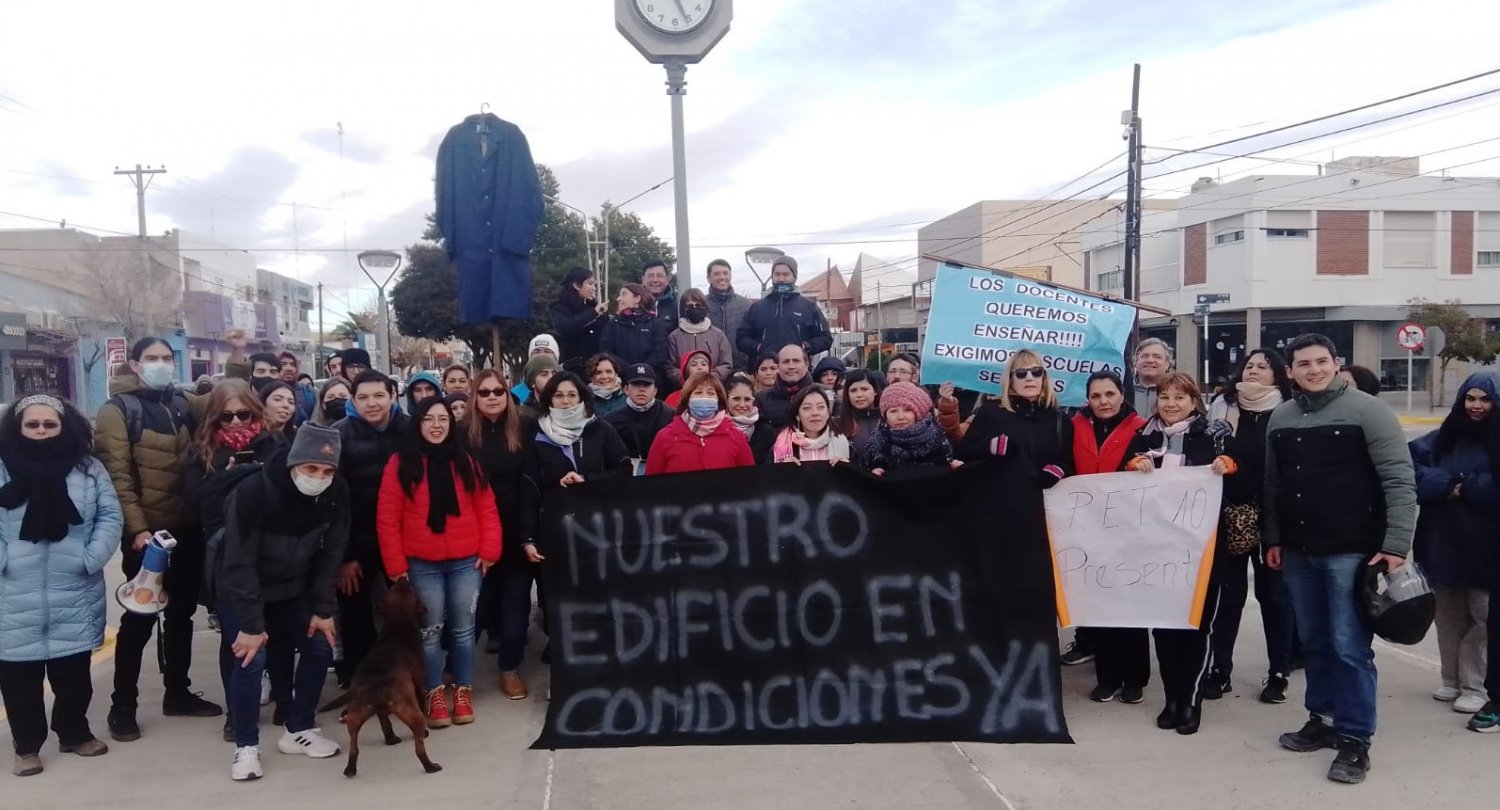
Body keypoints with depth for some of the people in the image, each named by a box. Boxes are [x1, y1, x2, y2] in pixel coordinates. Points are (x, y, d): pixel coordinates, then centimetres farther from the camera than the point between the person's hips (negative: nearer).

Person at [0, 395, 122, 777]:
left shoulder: (89, 469, 5)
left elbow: (110, 517, 1)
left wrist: (91, 558, -10)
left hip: (74, 595, 1)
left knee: (74, 672, 13)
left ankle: (75, 733, 31)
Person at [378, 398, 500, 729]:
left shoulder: (465, 461, 6)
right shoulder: (401, 463, -3)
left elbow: (487, 508, 4)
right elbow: (387, 519, -5)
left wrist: (489, 551, -4)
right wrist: (396, 565, -8)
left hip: (466, 562, 2)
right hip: (422, 565, -2)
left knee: (463, 628, 8)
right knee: (430, 630, 6)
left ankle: (463, 691, 20)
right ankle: (435, 694, 17)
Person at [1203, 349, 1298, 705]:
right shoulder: (1222, 406, 8)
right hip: (1229, 513, 2)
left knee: (1273, 593, 8)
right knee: (1229, 592, 8)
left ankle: (1278, 673, 18)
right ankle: (1220, 670, 16)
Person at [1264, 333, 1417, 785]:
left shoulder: (1366, 410, -8)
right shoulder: (1280, 418, 8)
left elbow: (1399, 480, -11)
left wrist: (1396, 544, -16)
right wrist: (1273, 538, 13)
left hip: (1351, 550, -5)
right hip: (1299, 551, 5)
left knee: (1350, 646, -2)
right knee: (1314, 642, 13)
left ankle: (1355, 740, 7)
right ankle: (1322, 719, 26)